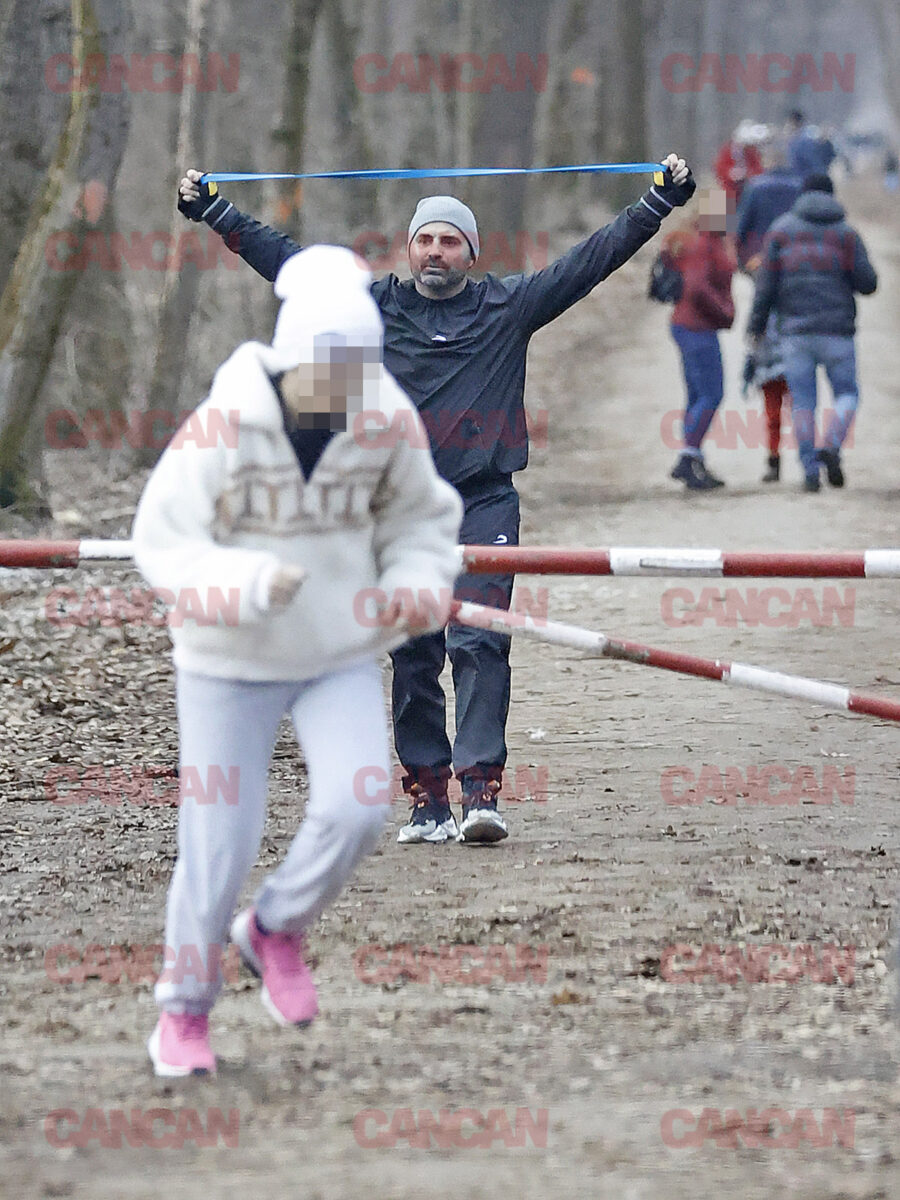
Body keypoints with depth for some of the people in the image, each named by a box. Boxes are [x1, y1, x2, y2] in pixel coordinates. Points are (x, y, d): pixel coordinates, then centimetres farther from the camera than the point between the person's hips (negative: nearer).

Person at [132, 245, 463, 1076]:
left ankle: (278, 928, 15)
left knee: (357, 809, -16)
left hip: (340, 655, 3)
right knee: (221, 842, 0)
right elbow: (162, 541, -17)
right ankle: (184, 1013, 22)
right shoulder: (226, 425, -22)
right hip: (230, 660, -3)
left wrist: (420, 586, -12)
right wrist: (247, 585, -33)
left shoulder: (388, 423, -11)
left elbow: (423, 518, 7)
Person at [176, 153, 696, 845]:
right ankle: (427, 802, 6)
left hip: (485, 502, -2)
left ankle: (481, 791, -18)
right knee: (412, 658, 2)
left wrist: (663, 200, 4)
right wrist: (212, 210, 10)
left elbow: (592, 259, 8)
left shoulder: (509, 307, 7)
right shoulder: (377, 306, 9)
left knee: (480, 644, -13)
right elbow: (287, 262, 12)